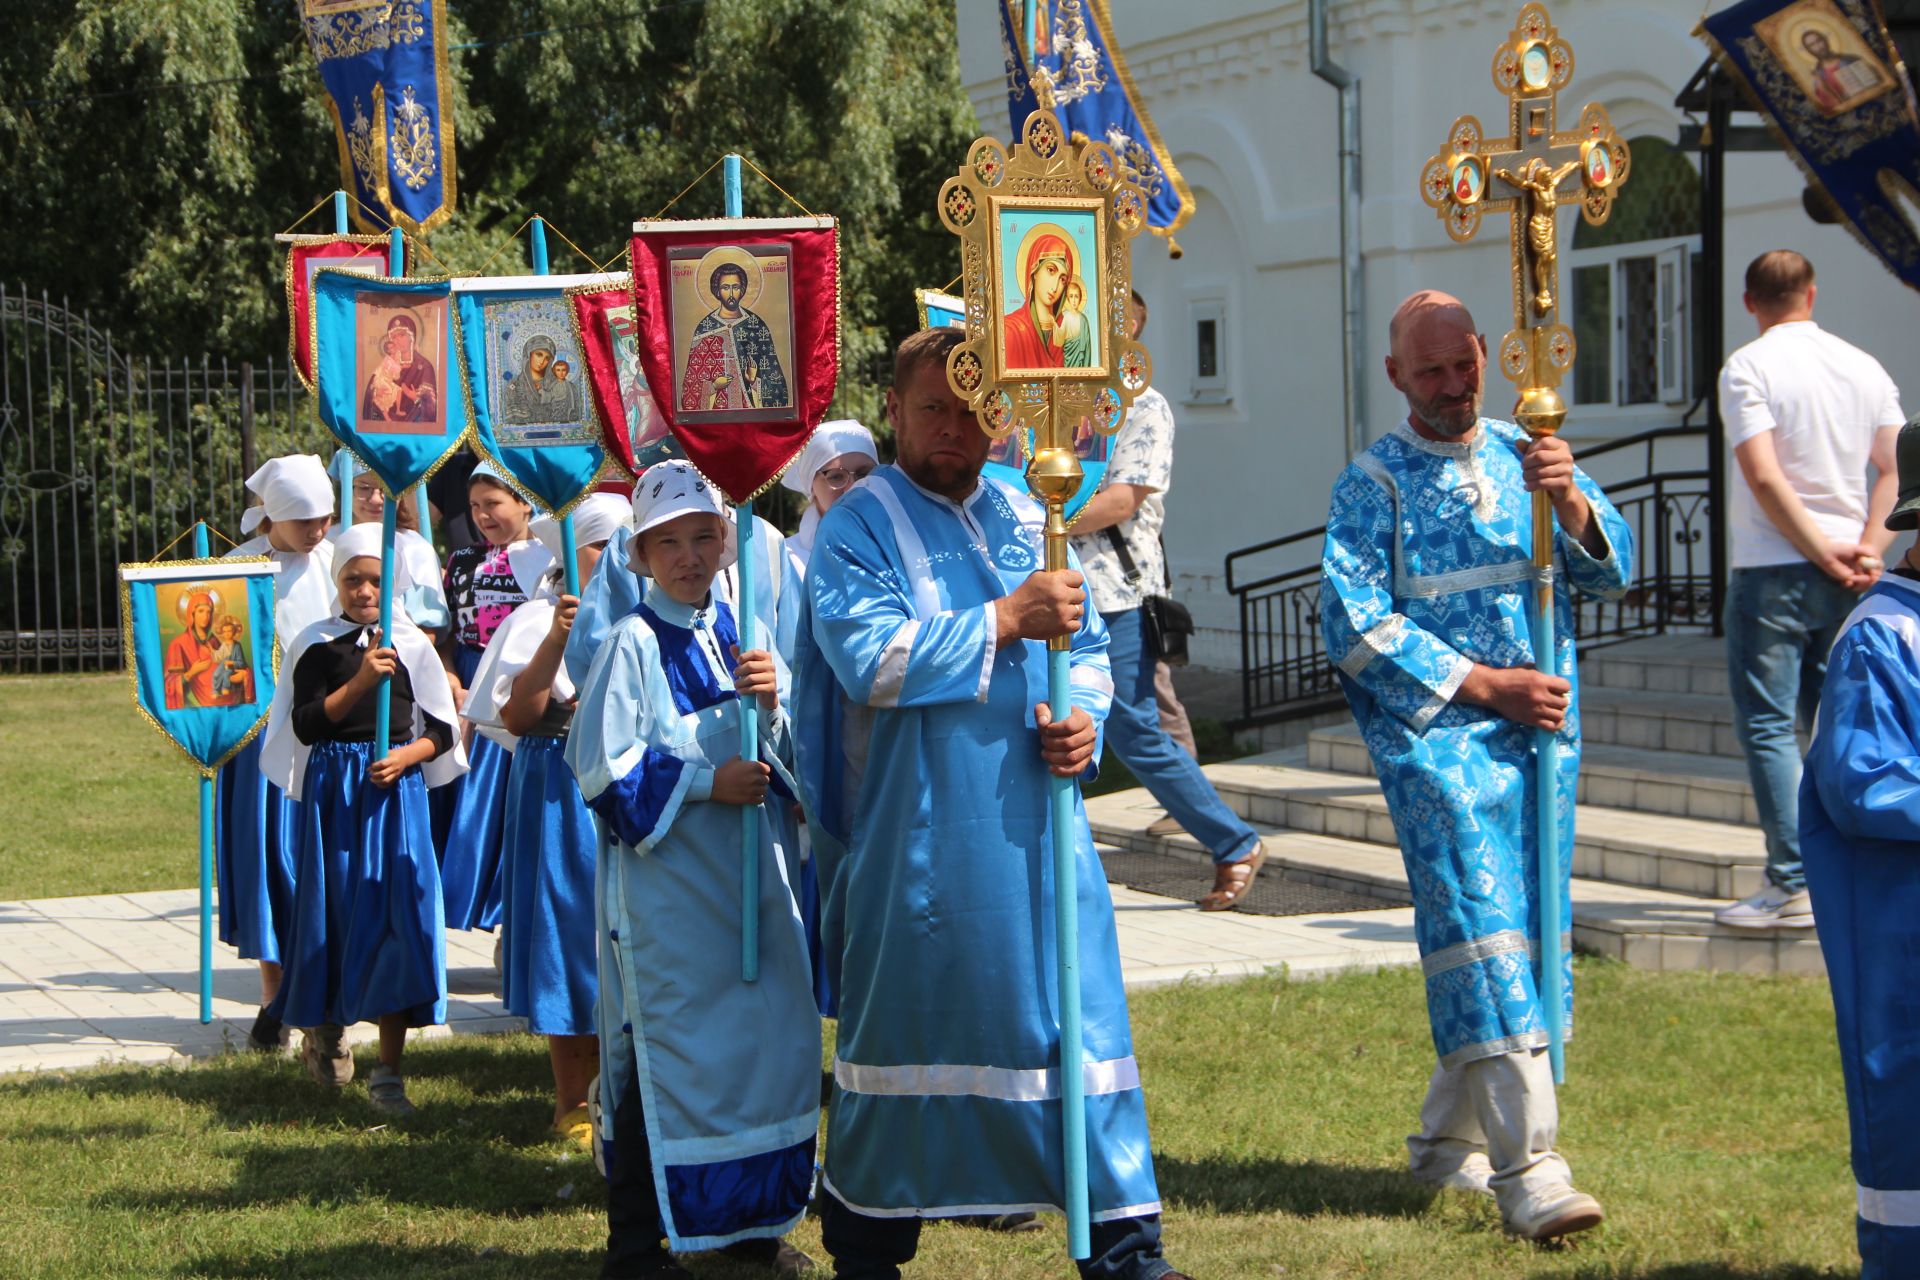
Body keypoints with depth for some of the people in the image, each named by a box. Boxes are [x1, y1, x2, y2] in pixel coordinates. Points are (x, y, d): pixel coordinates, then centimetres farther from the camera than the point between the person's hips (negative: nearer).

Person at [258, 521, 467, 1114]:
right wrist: (359, 681, -17)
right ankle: (325, 1027, 34)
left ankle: (388, 1071, -1)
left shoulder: (412, 645, 5)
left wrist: (405, 757, -12)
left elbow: (441, 731, 7)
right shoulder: (316, 645, 2)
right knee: (334, 912, 5)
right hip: (332, 791, 0)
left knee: (398, 919, -5)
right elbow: (305, 725, -8)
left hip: (395, 790, 0)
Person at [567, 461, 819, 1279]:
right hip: (665, 882, -6)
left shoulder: (738, 635, 10)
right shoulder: (634, 644, -8)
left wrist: (773, 703, -8)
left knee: (767, 1041, 9)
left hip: (748, 872, 6)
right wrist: (703, 783, -17)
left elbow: (784, 756, 12)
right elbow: (602, 769, -12)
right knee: (660, 1055, -3)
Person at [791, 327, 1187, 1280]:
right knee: (905, 1026, 4)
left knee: (1079, 1015, 0)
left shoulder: (1027, 519, 14)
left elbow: (1088, 648, 19)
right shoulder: (858, 526, -2)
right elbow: (867, 656, -17)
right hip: (918, 835, -4)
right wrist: (1005, 621, -19)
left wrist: (1083, 718, -3)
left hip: (1036, 824, 4)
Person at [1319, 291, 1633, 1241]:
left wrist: (1570, 499, -15)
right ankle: (1527, 1167, -18)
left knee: (1529, 935, 8)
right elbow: (1354, 627, -5)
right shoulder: (1374, 483, 2)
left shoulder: (1524, 458, 14)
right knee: (1482, 932, -15)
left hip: (1542, 734, 5)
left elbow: (1610, 573, 6)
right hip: (1438, 740, -5)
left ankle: (1449, 1140, 23)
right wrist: (1483, 684, -11)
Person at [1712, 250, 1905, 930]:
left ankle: (1793, 885, -7)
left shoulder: (1748, 367, -8)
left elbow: (1764, 476, -17)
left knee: (1768, 726, -2)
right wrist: (1868, 549, -4)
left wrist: (1824, 552, -11)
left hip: (1772, 570, -6)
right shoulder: (1863, 367, 9)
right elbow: (1895, 469, 4)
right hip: (1846, 581, 6)